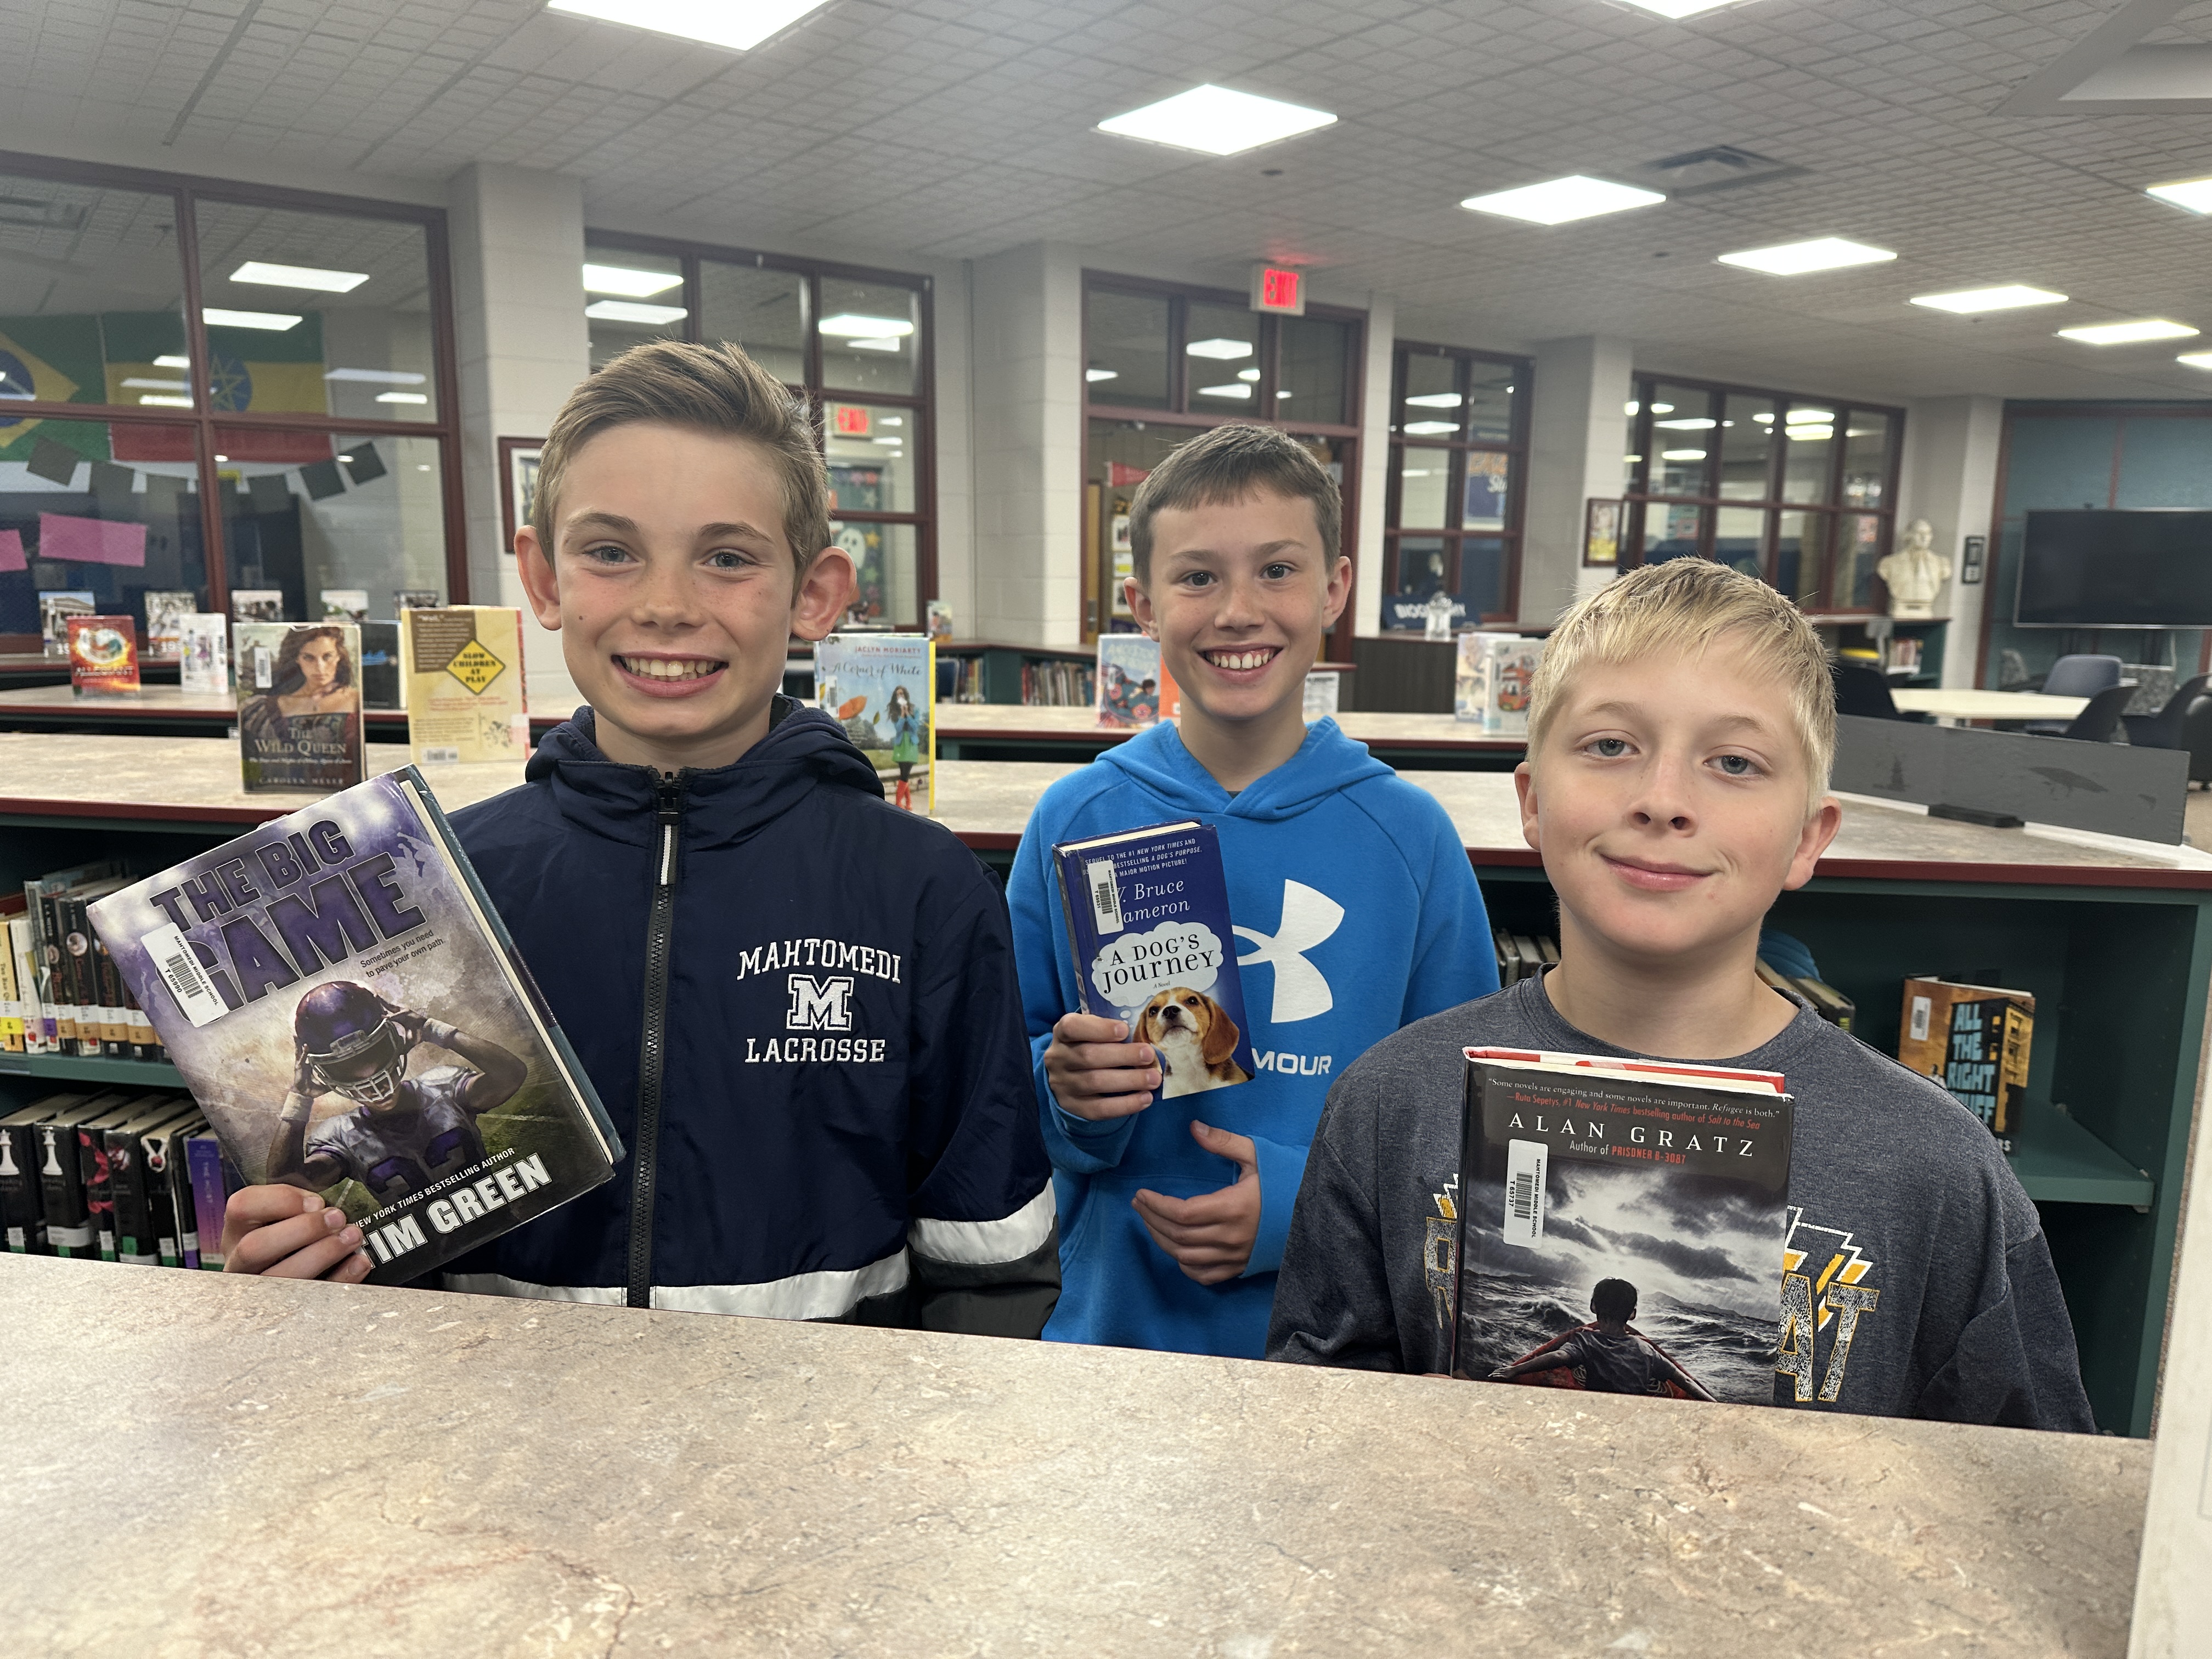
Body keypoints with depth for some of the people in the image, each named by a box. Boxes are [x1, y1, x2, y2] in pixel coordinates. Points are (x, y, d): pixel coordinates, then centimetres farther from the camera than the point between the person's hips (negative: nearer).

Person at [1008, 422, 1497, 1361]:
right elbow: (1004, 1088, 1)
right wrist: (1065, 1097, -20)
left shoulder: (1408, 834, -8)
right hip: (1115, 1318, 1)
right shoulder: (1073, 823, -6)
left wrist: (1313, 1203, -17)